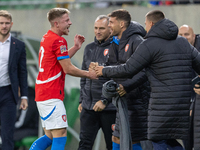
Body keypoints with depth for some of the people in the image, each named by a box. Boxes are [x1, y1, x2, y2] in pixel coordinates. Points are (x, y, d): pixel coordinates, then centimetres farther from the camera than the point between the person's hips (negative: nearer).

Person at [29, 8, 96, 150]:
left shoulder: (46, 38, 15)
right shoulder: (59, 41, -14)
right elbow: (68, 69, -13)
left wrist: (75, 47, 21)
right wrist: (89, 74, -1)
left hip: (41, 94, 10)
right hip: (52, 96, -10)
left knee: (50, 136, 14)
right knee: (60, 135, -9)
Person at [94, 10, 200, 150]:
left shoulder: (150, 44, -5)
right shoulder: (183, 43, 16)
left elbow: (128, 69, -5)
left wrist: (105, 71, 11)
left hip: (163, 103, -7)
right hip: (183, 103, 7)